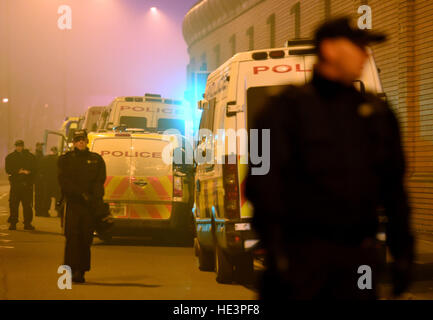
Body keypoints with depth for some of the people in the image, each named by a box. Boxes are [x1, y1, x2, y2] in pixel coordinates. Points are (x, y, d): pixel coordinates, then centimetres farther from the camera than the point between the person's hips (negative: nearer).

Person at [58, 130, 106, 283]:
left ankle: (81, 270, 8)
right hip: (72, 204, -1)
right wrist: (82, 194, -12)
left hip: (90, 206, 1)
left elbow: (99, 182, 5)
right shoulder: (65, 160, 9)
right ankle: (73, 270, -10)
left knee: (86, 239, 1)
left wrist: (94, 198, -12)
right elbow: (64, 182, -2)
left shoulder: (96, 160, 13)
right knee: (72, 237, -9)